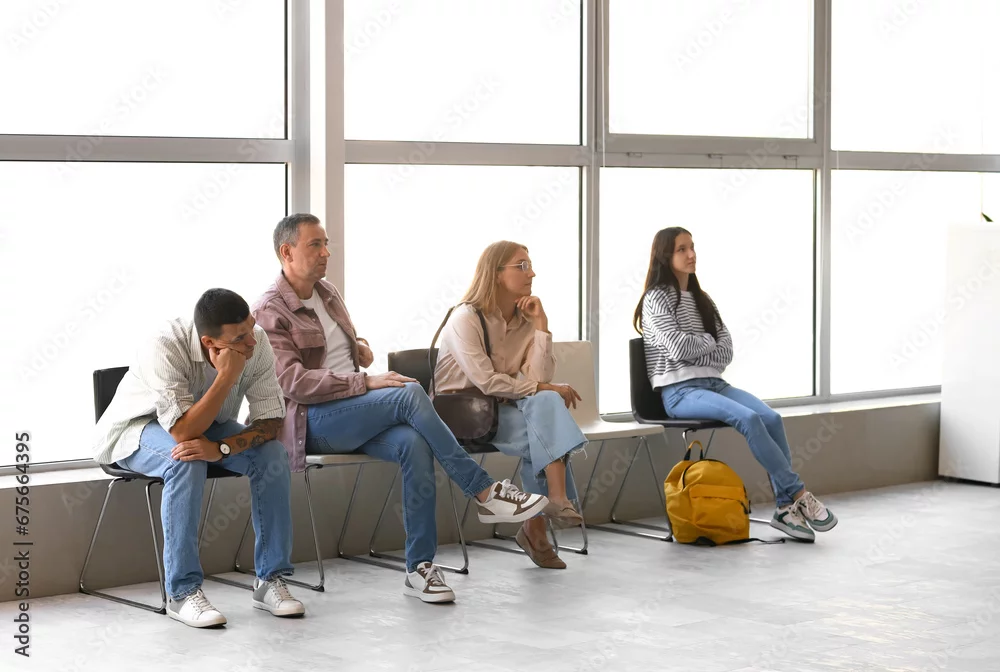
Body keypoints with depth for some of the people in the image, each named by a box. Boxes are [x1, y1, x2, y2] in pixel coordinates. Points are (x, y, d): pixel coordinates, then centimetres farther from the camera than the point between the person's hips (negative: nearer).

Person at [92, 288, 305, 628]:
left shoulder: (256, 341, -22)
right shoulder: (164, 349, -36)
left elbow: (270, 419, -19)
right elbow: (183, 432, -40)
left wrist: (221, 448, -36)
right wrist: (227, 375, -45)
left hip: (207, 424, 5)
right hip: (140, 426, -5)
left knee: (272, 454, -21)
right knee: (187, 461, -37)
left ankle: (270, 579, -13)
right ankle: (183, 593, -30)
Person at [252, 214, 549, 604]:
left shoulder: (327, 293, 18)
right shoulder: (269, 312, -6)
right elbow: (293, 382, -18)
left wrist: (360, 346, 8)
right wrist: (366, 383, -23)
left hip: (354, 416, 7)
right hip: (311, 422, -7)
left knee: (413, 444, -27)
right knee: (411, 394, -29)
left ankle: (419, 569, -26)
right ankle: (485, 493, -23)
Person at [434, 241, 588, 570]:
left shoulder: (525, 319, 6)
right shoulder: (466, 318, -11)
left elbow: (539, 379, -8)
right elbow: (487, 381, -22)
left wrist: (540, 325, -12)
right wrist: (544, 390, -19)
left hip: (502, 408, 6)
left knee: (547, 403, -25)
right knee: (544, 404, -27)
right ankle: (557, 502, -24)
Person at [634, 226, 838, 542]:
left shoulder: (702, 300, 20)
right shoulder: (656, 299, -1)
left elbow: (726, 351, 11)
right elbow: (677, 347, -15)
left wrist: (694, 353, -6)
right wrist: (709, 342, 2)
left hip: (713, 384, 7)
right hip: (679, 391, -7)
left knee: (771, 417, -20)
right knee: (748, 418, -30)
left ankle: (785, 506, -20)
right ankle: (799, 495, -23)